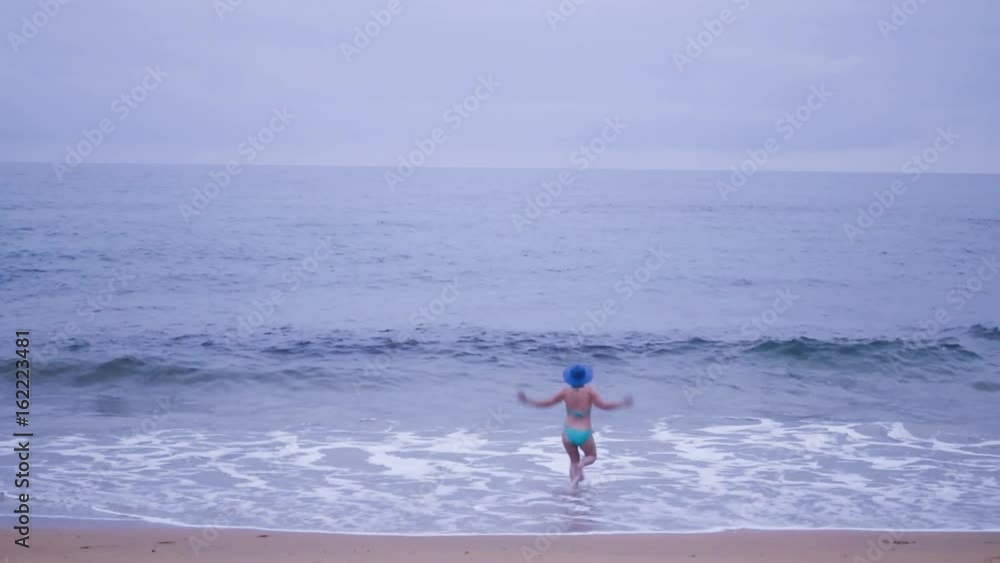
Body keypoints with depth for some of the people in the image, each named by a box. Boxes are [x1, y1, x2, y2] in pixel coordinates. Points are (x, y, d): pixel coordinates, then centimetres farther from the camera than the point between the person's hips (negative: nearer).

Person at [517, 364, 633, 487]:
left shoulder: (565, 391, -4)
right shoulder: (589, 391, -11)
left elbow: (546, 403, -1)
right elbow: (603, 405, -17)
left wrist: (527, 401, 12)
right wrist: (622, 404, -7)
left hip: (568, 433, 2)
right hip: (584, 434, -2)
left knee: (574, 461, 23)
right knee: (592, 456, 25)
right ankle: (580, 465, -8)